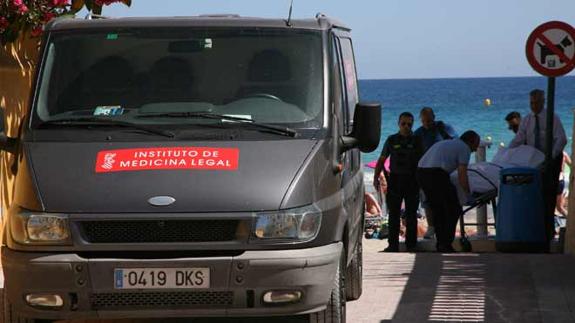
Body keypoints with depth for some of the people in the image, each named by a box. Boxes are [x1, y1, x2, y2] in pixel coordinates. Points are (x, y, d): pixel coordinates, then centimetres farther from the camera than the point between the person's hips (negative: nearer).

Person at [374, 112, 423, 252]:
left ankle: (411, 244, 8)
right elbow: (381, 160, 10)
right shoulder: (392, 140, 8)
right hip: (395, 180, 0)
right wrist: (376, 177, 0)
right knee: (394, 214, -1)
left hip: (412, 181, 0)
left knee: (411, 214, 3)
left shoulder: (417, 141, 7)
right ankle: (393, 244, 0)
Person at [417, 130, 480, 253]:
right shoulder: (464, 148, 6)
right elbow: (462, 174, -3)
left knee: (437, 210, 19)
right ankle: (445, 243, -2)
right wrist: (468, 192, 7)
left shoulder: (446, 143, 31)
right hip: (436, 174, -8)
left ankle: (441, 243, 20)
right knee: (453, 209, 2)